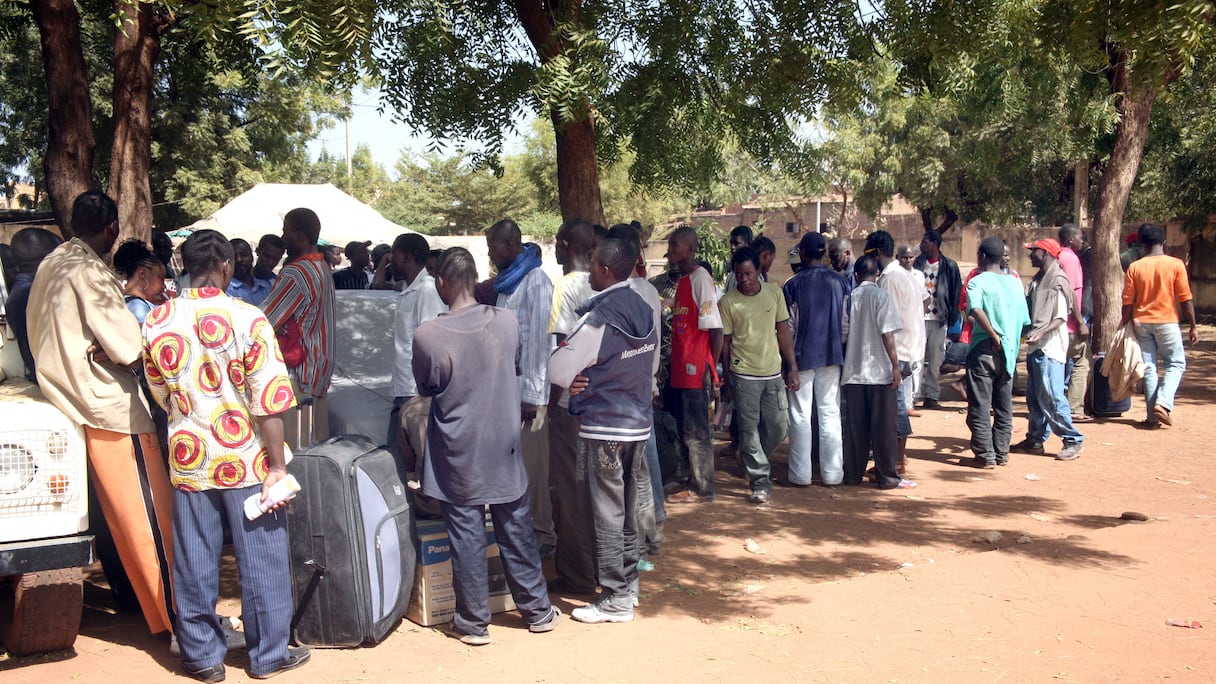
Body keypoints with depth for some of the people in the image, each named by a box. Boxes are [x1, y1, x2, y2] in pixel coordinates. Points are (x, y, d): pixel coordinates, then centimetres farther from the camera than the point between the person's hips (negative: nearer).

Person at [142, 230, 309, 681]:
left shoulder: (156, 322, -1)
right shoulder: (247, 320, -14)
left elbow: (162, 396, 10)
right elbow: (268, 403, -15)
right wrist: (278, 464, -9)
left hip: (188, 460, 4)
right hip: (245, 460, -3)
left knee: (193, 562, 13)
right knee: (261, 559, 9)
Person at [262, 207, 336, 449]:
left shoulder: (295, 274, -18)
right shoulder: (323, 268, 11)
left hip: (297, 373, -9)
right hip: (319, 374, 9)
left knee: (295, 449, -3)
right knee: (318, 447, 13)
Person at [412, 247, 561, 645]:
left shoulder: (428, 335, -18)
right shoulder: (506, 321, -9)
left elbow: (425, 389, -1)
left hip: (458, 456, -3)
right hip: (504, 448, 3)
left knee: (467, 538, 8)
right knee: (516, 531, 15)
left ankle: (473, 623, 19)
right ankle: (537, 611, 27)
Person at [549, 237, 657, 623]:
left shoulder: (598, 318, -18)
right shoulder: (646, 312, 3)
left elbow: (559, 371, -11)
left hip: (603, 427, -7)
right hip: (638, 422, 7)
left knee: (607, 514, 1)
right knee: (628, 509, 17)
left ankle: (615, 599, 7)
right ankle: (628, 584, 28)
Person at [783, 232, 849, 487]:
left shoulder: (793, 284, -8)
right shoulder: (840, 282, 0)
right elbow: (847, 320, 3)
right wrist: (842, 348, 15)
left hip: (802, 356, -2)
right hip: (832, 355, 3)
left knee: (800, 416, 5)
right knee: (830, 414, 8)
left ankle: (801, 473, 6)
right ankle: (832, 473, 11)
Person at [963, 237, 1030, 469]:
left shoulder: (977, 282, -9)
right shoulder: (1015, 283, 7)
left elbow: (975, 309, -28)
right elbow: (1024, 320, 11)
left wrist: (993, 335, -22)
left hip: (984, 350, -6)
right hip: (1008, 351, 6)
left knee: (979, 406, 1)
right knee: (1004, 406, 13)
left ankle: (985, 456, 3)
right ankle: (1002, 454, 18)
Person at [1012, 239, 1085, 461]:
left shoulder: (1058, 281, -11)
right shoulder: (1036, 281, 15)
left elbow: (1061, 318, -16)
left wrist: (1041, 332, -29)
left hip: (1050, 346, -9)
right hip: (1035, 346, 9)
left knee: (1051, 397, -10)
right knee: (1034, 398, 14)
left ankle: (1073, 440, -1)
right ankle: (1035, 440, 22)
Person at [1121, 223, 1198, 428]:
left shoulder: (1134, 267, -1)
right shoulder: (1175, 264, -6)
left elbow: (1127, 302, -2)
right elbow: (1186, 299, -5)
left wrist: (1125, 326, 8)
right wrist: (1193, 326, 2)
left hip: (1142, 322, 2)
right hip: (1167, 322, -2)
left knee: (1149, 367, 7)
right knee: (1176, 364, 10)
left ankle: (1153, 415, 6)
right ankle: (1163, 403, -10)